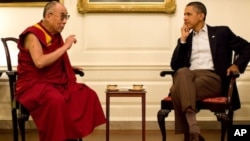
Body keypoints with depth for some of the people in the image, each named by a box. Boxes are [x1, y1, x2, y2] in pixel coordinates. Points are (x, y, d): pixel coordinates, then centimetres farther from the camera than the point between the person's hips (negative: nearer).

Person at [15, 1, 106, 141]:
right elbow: (40, 62, -28)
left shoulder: (56, 35, 10)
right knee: (56, 100, -37)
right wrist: (65, 47, -22)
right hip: (33, 84, -8)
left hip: (56, 82, 8)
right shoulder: (33, 35, -13)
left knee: (88, 95, -8)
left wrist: (70, 67, 3)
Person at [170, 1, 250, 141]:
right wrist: (183, 40, 8)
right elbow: (175, 66, 12)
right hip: (189, 76, 3)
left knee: (178, 91, -35)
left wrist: (237, 65, -1)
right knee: (182, 72, -38)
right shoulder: (186, 39, 25)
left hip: (212, 78, -3)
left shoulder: (221, 32, 16)